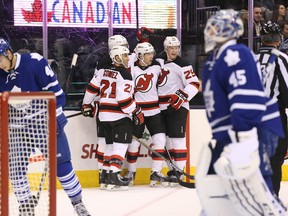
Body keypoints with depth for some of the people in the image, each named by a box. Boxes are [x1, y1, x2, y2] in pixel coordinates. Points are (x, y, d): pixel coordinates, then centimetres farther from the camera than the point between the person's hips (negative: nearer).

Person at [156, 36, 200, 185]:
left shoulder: (182, 65, -10)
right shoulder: (159, 60, 9)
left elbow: (194, 84, -14)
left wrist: (182, 96, -23)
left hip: (177, 106, -7)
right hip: (161, 107, 7)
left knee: (177, 138, -10)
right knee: (167, 138, 10)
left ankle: (179, 170, -9)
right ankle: (172, 168, 18)